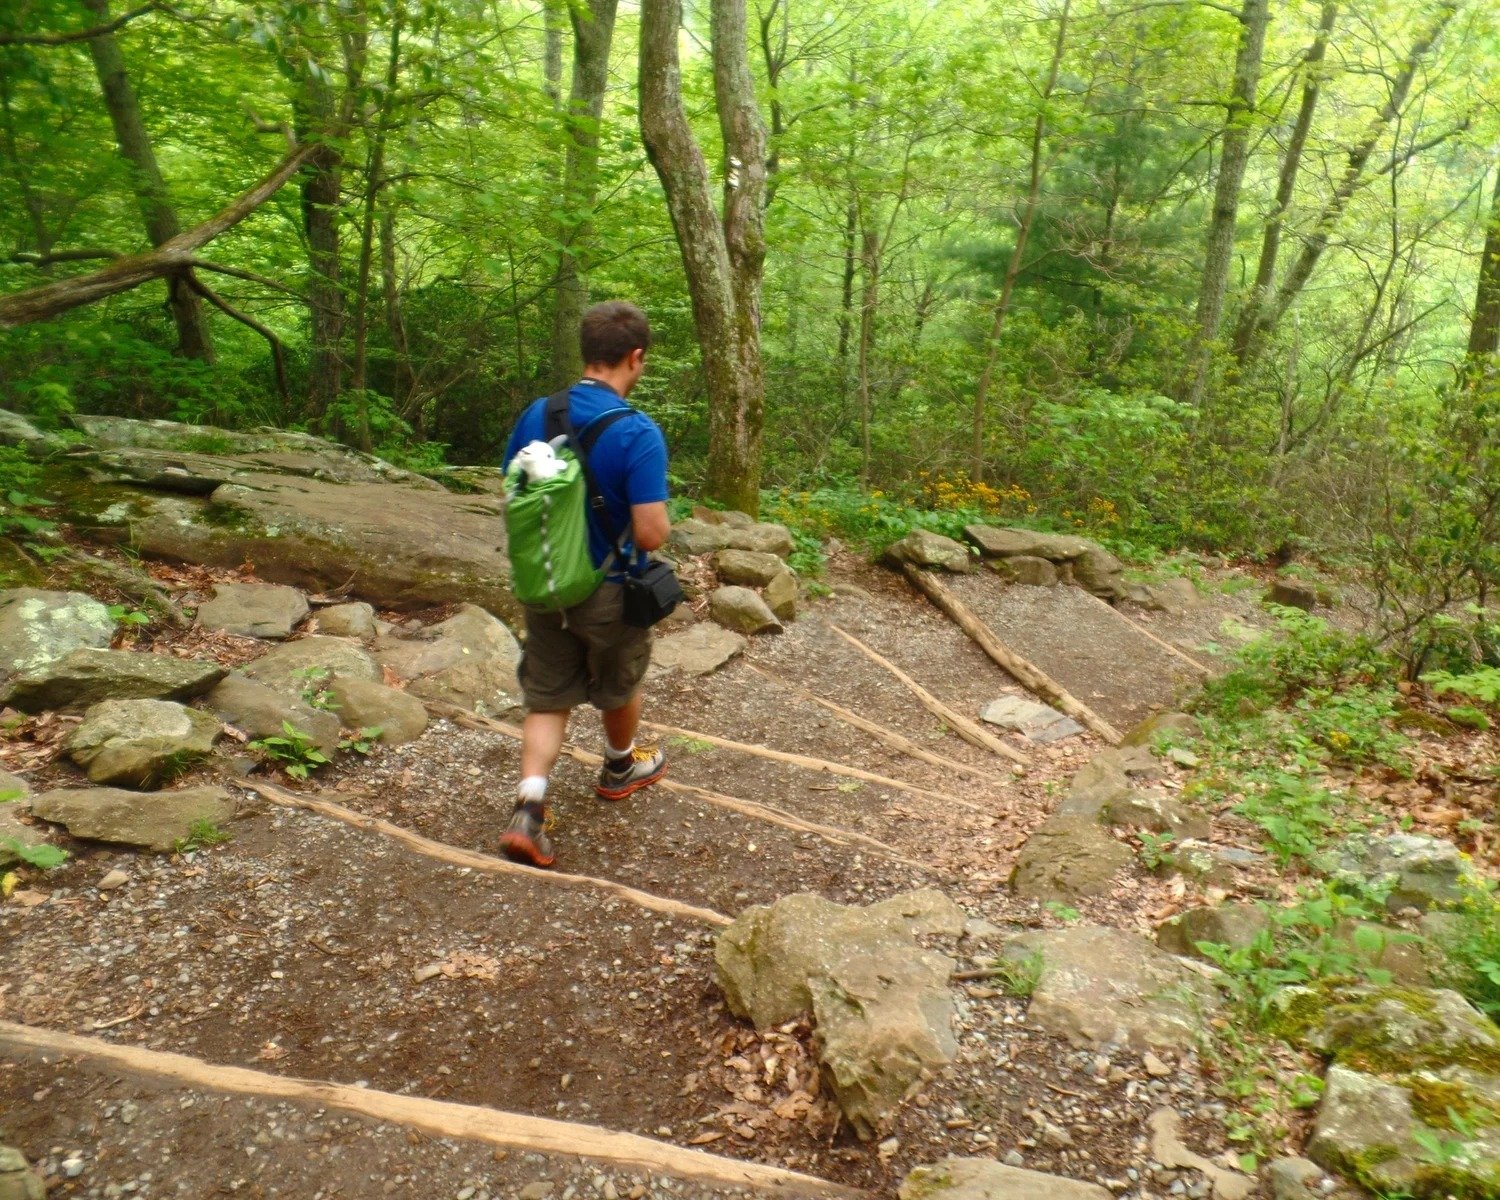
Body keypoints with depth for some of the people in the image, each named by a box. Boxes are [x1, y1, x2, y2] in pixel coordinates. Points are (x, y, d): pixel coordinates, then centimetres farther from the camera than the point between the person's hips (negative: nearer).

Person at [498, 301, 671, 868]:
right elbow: (651, 533, -25)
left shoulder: (536, 415, -5)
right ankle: (620, 767, 46)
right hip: (607, 591, -4)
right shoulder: (637, 434, -23)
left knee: (547, 699, 14)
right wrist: (662, 516, -2)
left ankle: (529, 810, 3)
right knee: (619, 687, 22)